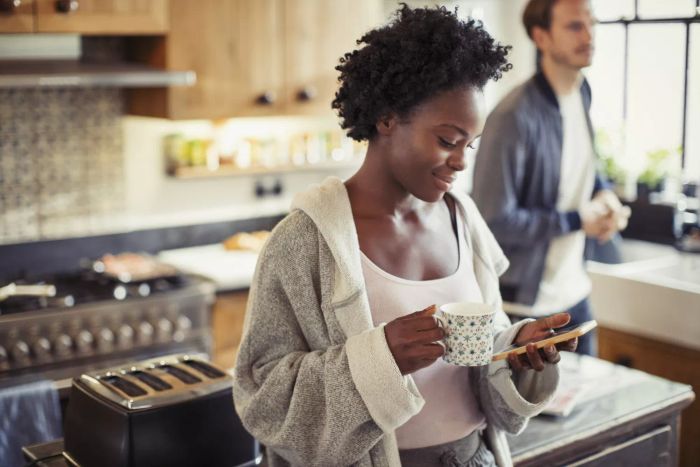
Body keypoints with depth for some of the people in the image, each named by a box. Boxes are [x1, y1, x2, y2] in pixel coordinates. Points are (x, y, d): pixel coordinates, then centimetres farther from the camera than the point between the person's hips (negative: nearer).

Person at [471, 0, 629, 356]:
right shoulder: (514, 117, -23)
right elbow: (493, 220, -23)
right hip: (524, 303, -8)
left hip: (574, 291, 8)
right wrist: (578, 221, -18)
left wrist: (603, 194, -2)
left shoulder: (581, 93, 3)